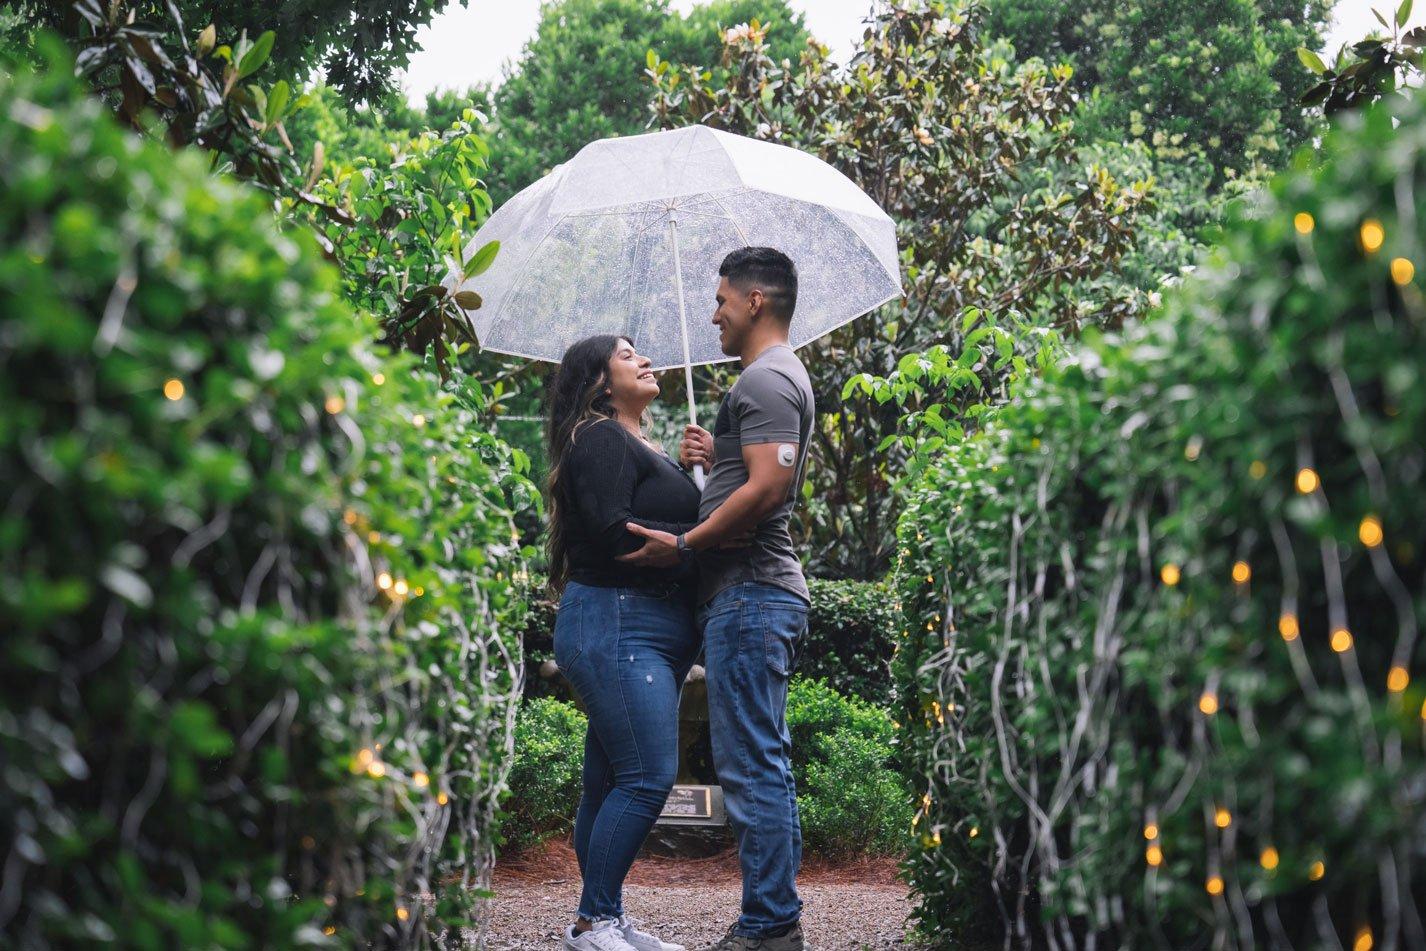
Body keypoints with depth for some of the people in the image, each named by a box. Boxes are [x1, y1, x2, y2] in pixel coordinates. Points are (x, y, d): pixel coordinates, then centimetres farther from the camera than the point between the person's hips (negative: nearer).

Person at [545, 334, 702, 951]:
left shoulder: (643, 448, 23)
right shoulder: (601, 438, -6)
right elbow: (611, 530, -18)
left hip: (654, 631, 9)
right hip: (616, 625, -9)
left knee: (610, 779, 9)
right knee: (648, 774, -14)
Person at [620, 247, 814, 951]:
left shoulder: (765, 378, -11)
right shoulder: (783, 375, 23)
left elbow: (768, 486, -22)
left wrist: (682, 544, -16)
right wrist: (713, 458, 10)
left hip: (749, 591, -11)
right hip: (754, 592, 11)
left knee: (752, 765, -9)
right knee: (757, 764, 13)